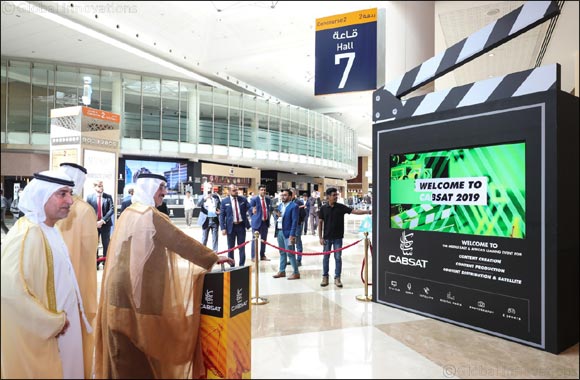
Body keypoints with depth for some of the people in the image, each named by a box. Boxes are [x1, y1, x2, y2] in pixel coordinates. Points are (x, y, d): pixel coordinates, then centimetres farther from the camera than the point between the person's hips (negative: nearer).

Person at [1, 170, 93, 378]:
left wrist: (59, 319, 10)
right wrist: (52, 322, -20)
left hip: (58, 329, 9)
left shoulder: (50, 229, 6)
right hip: (38, 334, -9)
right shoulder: (27, 234, -23)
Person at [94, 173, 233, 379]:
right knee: (139, 353, 5)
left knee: (126, 353, 18)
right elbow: (181, 241, -16)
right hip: (137, 291, -9)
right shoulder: (150, 215, -17)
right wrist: (213, 258, -7)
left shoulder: (129, 213, 11)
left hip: (124, 288, 9)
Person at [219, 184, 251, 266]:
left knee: (242, 247, 8)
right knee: (231, 247, 8)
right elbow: (222, 216, -4)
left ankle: (242, 265, 18)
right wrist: (223, 228, -11)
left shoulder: (243, 199, 2)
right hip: (231, 226, -1)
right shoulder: (225, 201, -4)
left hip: (241, 225, 2)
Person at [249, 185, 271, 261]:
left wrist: (268, 219, 10)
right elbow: (250, 209, -5)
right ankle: (253, 256, 10)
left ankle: (262, 256, 24)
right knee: (255, 240, 1)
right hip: (257, 222, -5)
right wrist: (253, 218, -8)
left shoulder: (267, 199, 8)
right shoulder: (254, 199, -8)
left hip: (265, 222, 5)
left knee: (264, 240, 13)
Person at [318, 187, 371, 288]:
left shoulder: (341, 207, -3)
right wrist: (320, 237, -2)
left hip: (338, 237, 0)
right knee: (326, 257, 7)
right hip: (327, 237, 0)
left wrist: (367, 211, -24)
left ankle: (337, 278, 13)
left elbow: (354, 211, -10)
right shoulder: (323, 208, -3)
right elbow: (320, 222, 2)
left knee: (338, 258, 3)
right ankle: (325, 277, 19)